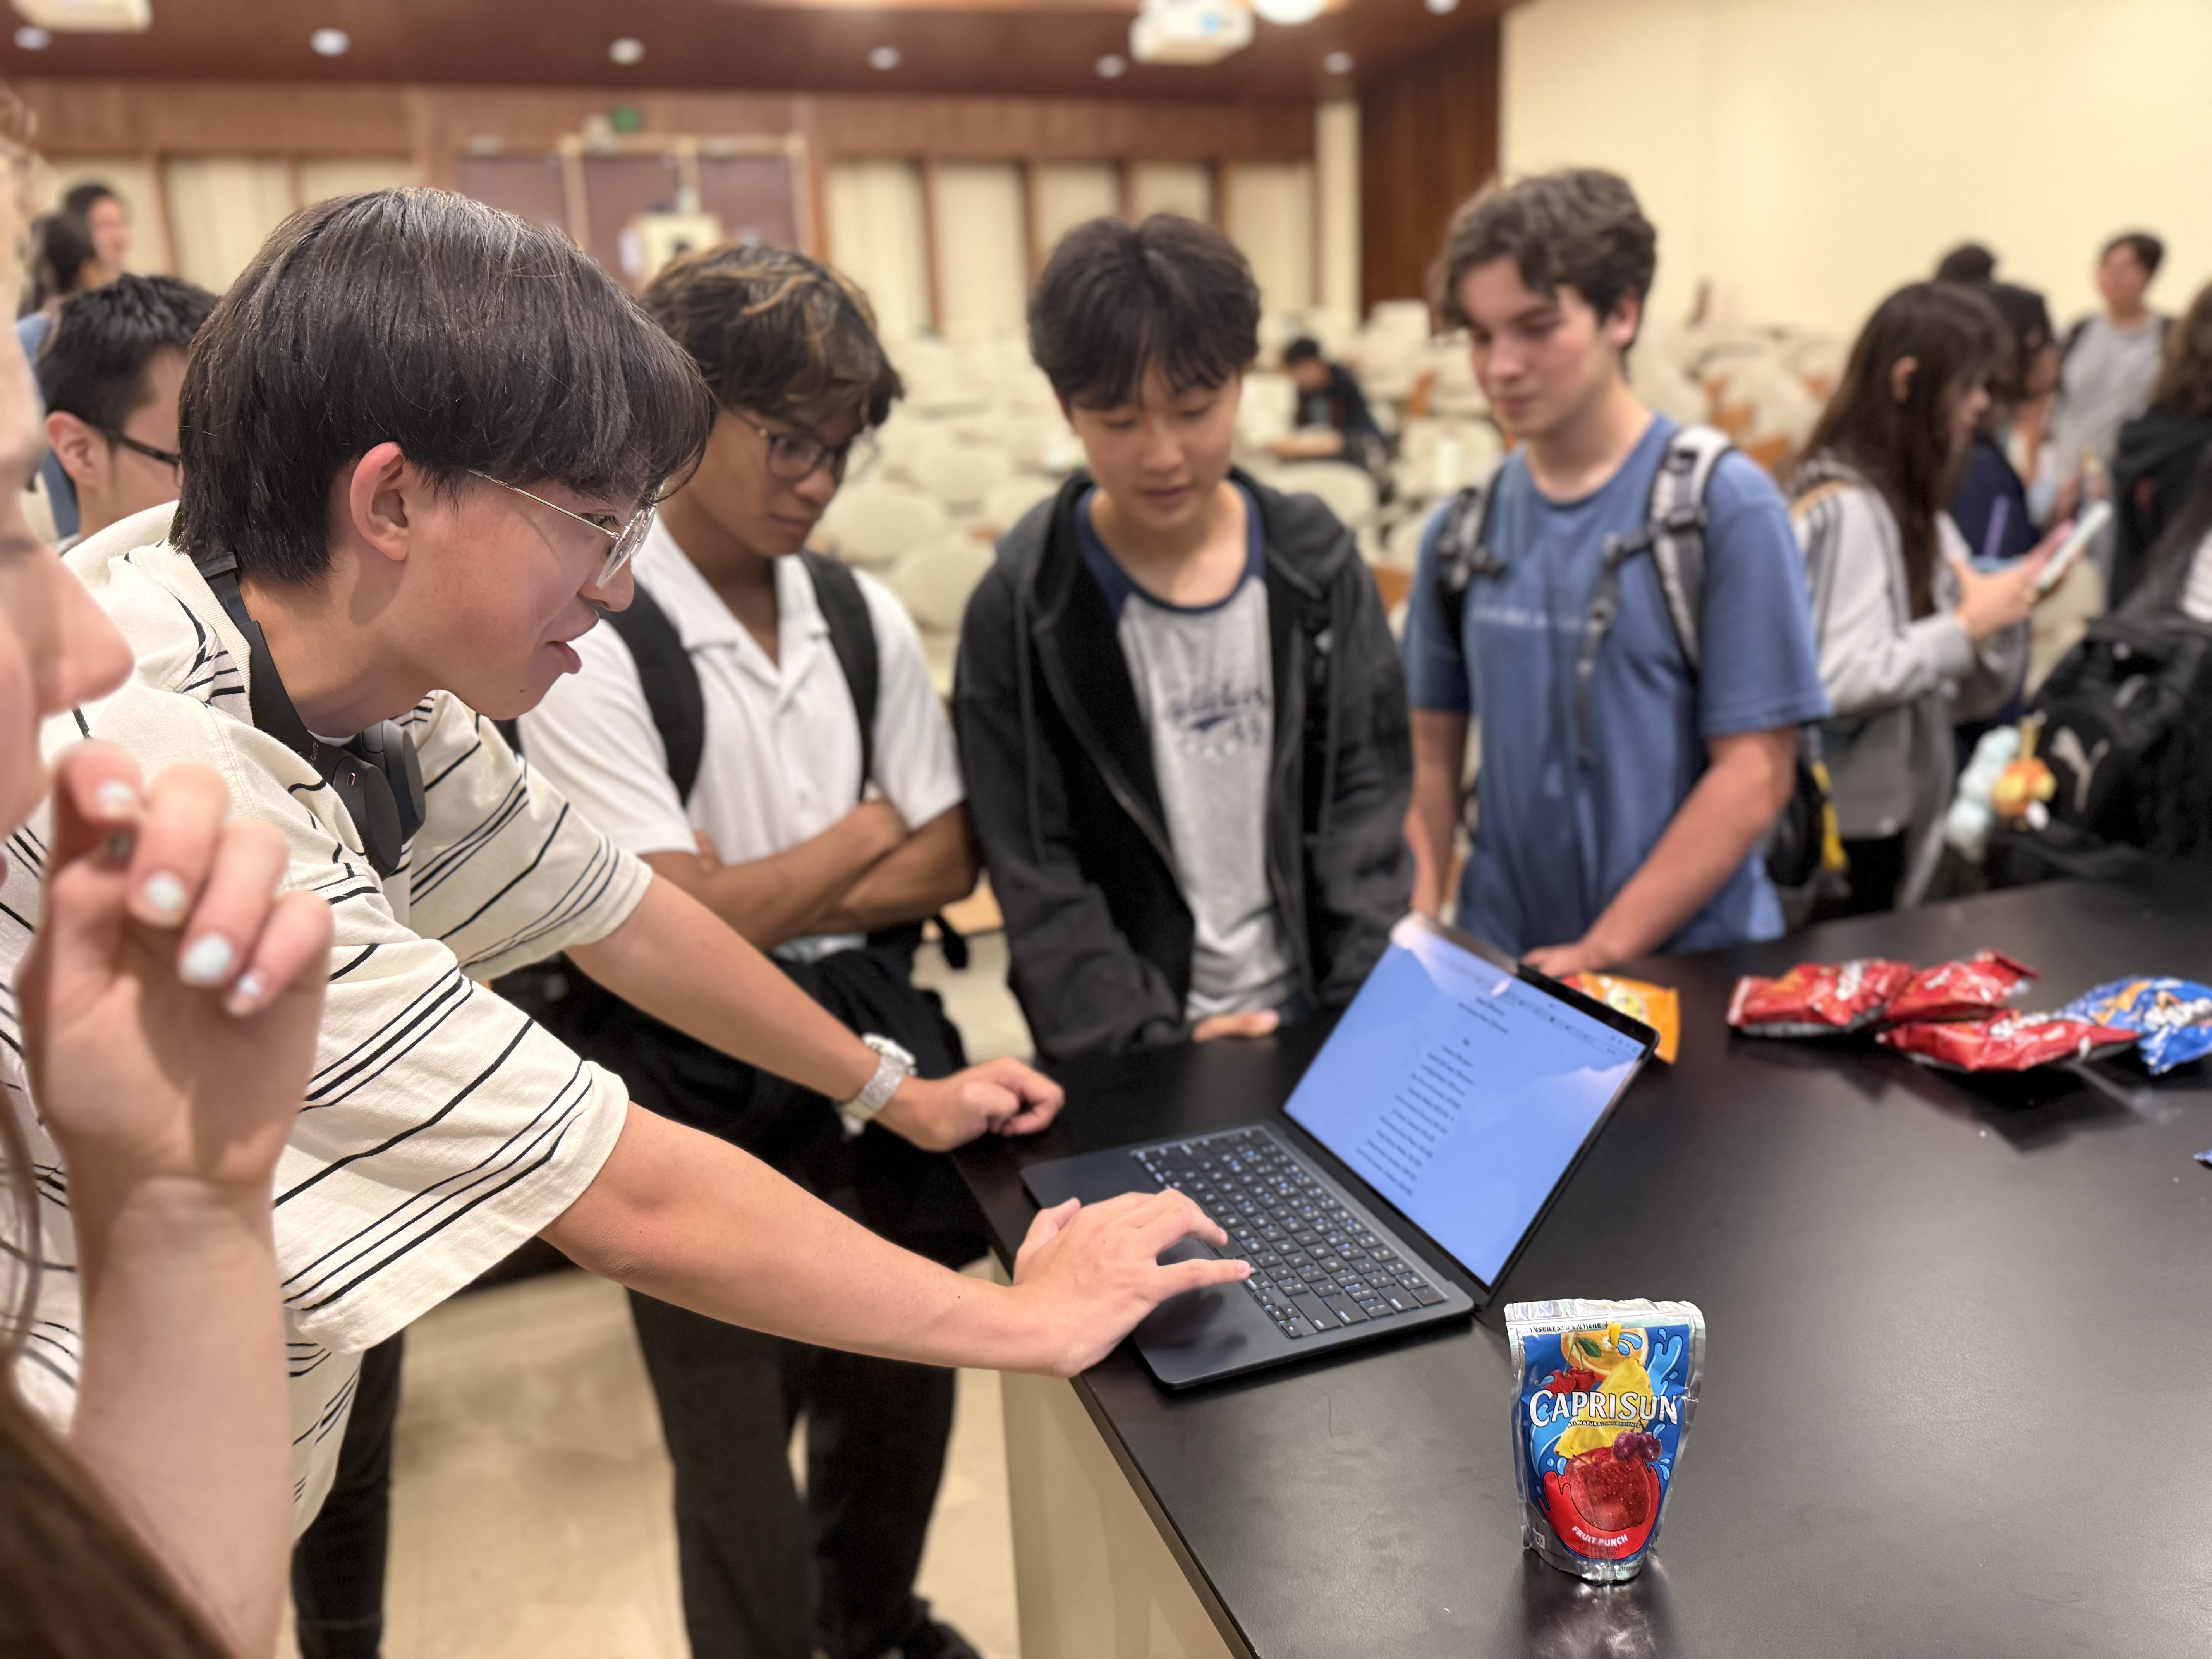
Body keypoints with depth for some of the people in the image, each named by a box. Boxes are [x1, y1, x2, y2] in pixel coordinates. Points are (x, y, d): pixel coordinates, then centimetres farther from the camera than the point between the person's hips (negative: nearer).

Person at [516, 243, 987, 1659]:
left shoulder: (863, 618, 1)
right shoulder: (591, 642, -17)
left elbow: (945, 863, 1)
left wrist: (754, 898, -13)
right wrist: (863, 829, -7)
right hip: (697, 1094, -5)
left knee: (902, 1387, 21)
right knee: (739, 1449, 11)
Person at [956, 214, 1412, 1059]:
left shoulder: (1316, 566, -2)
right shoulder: (1022, 608, -9)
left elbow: (1366, 802, -1)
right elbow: (1036, 876, -8)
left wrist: (1371, 1013, -9)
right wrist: (1150, 1045, -14)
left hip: (1316, 1019, 2)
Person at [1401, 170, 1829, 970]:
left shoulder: (1725, 505, -7)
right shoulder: (1463, 527, 4)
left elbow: (1756, 773, -9)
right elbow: (1433, 754, 7)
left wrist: (1602, 952, -15)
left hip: (1689, 965, -3)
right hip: (1500, 962, 3)